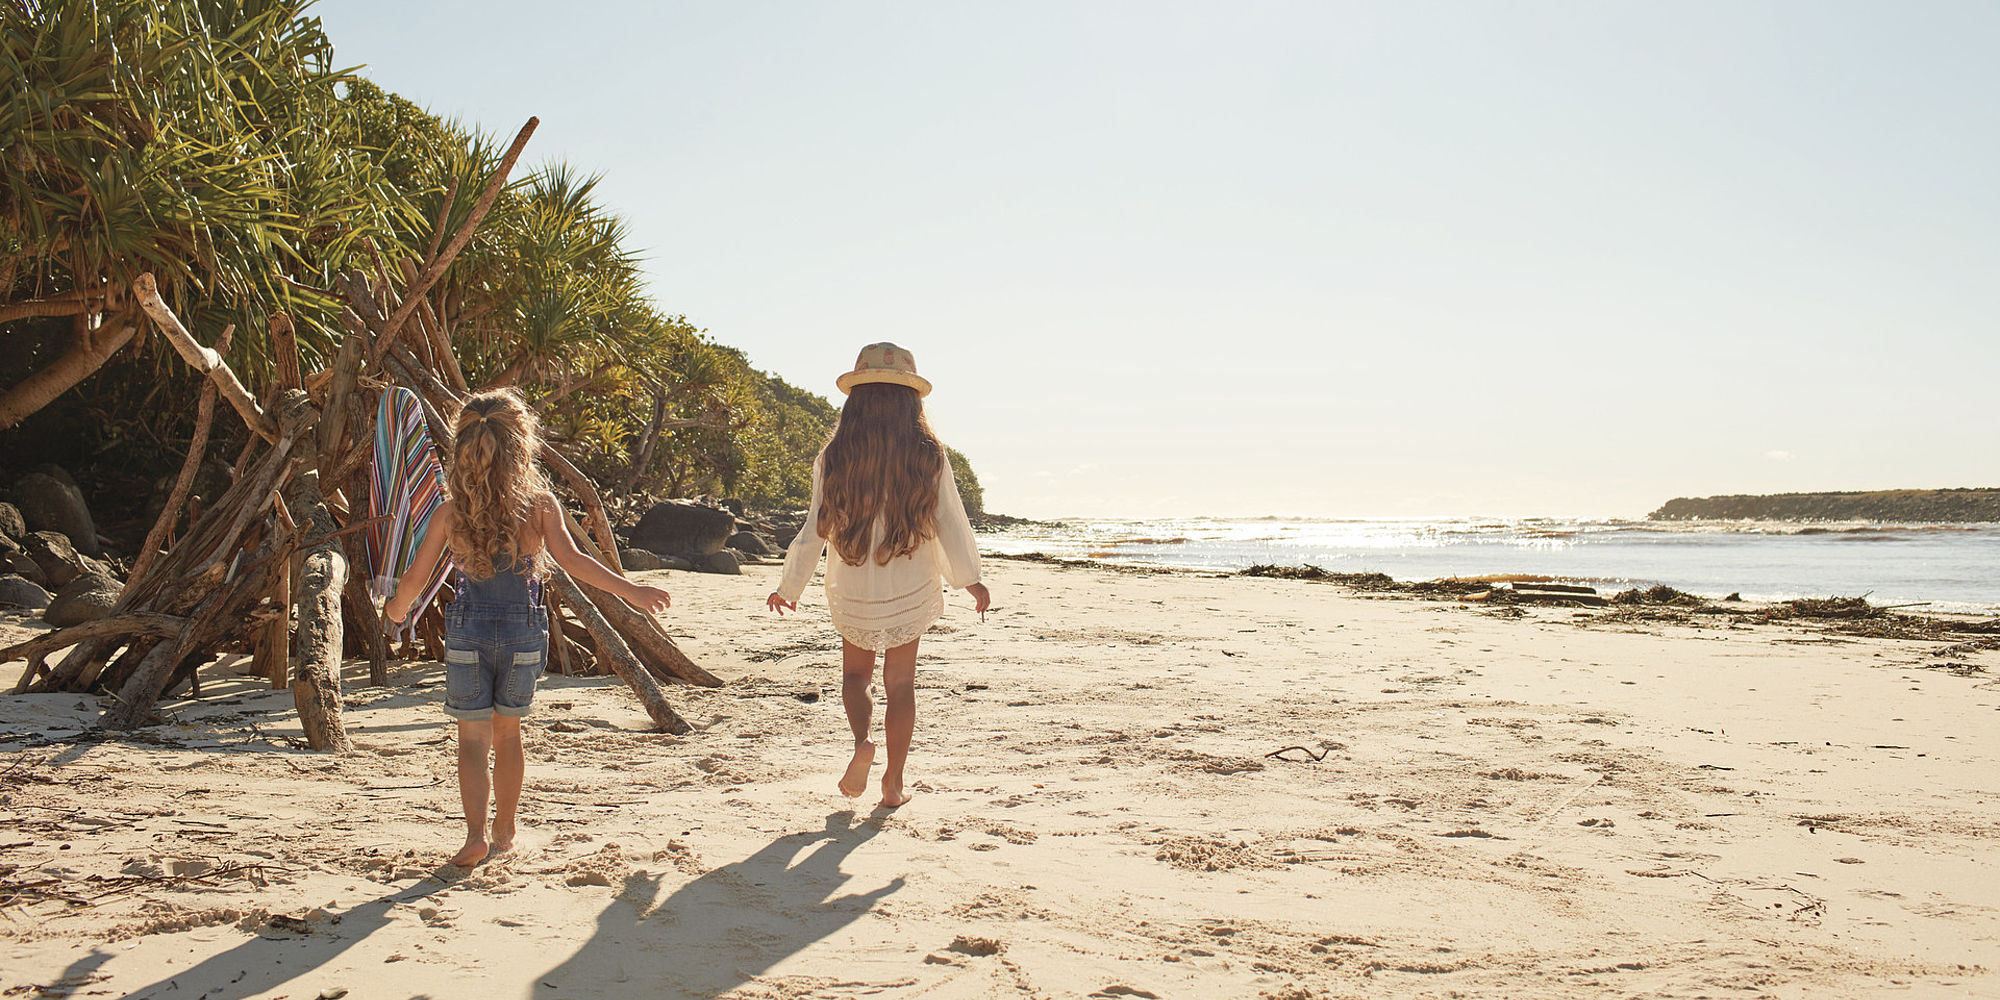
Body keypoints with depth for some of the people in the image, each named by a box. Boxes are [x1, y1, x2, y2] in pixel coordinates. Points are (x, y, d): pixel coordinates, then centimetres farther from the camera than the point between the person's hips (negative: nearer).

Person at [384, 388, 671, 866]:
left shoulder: (450, 512, -4)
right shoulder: (539, 504, -6)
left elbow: (415, 577, 2)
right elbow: (570, 559, -19)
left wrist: (397, 608, 22)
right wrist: (629, 589, -19)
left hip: (468, 632, -1)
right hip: (522, 633, 1)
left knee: (473, 737, 7)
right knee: (508, 734, 17)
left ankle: (476, 833, -7)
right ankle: (504, 831, 27)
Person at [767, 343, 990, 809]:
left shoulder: (834, 459, -9)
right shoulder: (927, 458, -10)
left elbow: (815, 530, -4)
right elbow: (952, 524, -3)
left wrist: (789, 587, 10)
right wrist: (969, 578, 11)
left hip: (852, 591, 0)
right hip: (910, 590, 0)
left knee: (855, 673, 21)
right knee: (900, 683, 12)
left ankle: (862, 742, -5)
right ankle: (894, 782, 16)